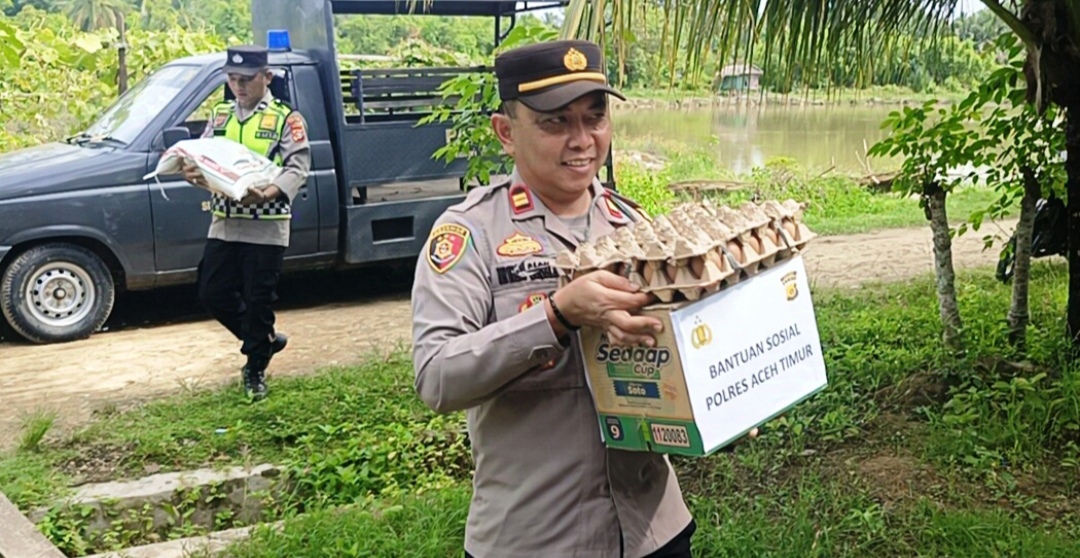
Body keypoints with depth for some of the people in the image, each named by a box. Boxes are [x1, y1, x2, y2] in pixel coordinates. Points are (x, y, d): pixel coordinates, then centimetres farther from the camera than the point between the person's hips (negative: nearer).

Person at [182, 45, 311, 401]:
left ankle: (255, 369, 19)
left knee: (258, 301, 2)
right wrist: (193, 173, -16)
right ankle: (265, 340, 27)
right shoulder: (220, 115, 13)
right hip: (223, 224, 6)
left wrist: (267, 194, -31)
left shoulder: (286, 119, -4)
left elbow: (298, 169, -13)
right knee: (212, 294, 6)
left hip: (266, 228, -5)